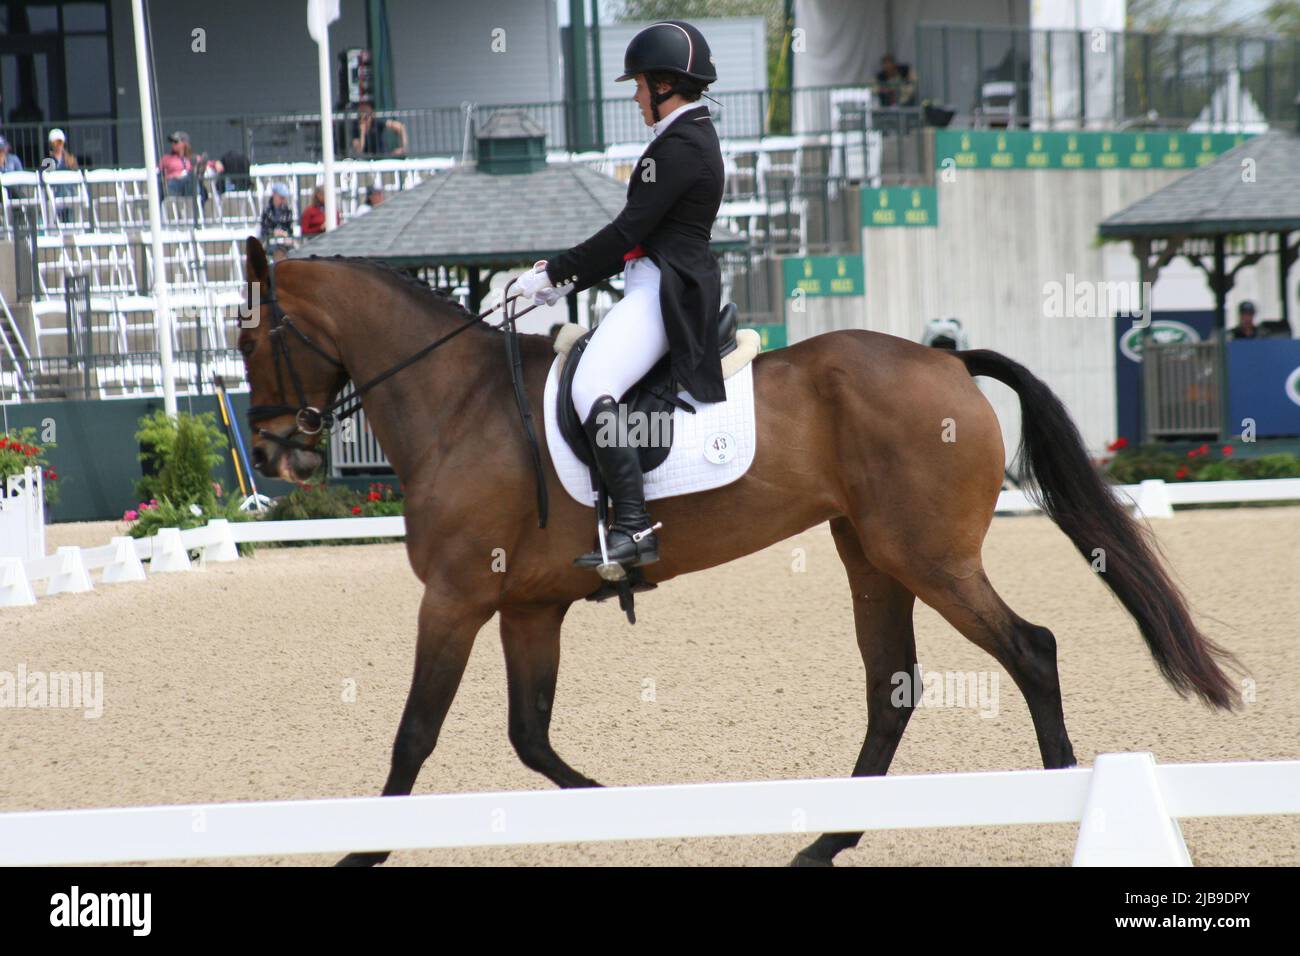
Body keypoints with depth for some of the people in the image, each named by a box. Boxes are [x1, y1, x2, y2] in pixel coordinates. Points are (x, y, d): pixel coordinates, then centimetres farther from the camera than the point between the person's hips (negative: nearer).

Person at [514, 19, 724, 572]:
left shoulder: (678, 148, -14)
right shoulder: (694, 138, 20)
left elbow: (629, 231, -17)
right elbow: (639, 236, 22)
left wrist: (558, 273, -8)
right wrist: (568, 278, 18)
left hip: (663, 292, -12)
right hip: (664, 290, 12)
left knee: (592, 391, -26)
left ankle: (633, 527, -34)